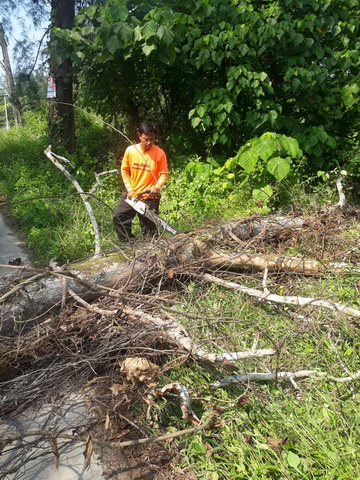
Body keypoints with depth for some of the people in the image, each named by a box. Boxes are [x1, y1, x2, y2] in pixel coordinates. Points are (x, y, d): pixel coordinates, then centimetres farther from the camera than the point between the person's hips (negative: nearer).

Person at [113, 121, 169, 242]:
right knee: (118, 219, 9)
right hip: (131, 194, 4)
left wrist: (157, 187, -24)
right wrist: (129, 189, -2)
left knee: (149, 229, 1)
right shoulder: (130, 150, -4)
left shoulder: (159, 153, -13)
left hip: (149, 197, -4)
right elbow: (124, 170, 6)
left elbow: (164, 174, -7)